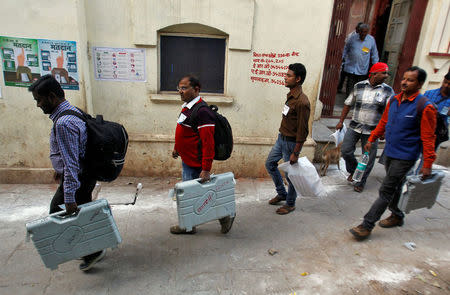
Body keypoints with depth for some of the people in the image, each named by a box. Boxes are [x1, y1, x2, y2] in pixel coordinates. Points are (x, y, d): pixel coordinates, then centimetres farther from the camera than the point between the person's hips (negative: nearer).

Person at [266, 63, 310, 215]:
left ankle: (290, 204, 27)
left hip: (291, 142, -9)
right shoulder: (290, 95, 4)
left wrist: (295, 153, -20)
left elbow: (302, 131, -23)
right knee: (270, 164, 19)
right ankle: (282, 193, 36)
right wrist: (282, 136, 20)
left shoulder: (302, 102, -24)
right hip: (281, 138, 10)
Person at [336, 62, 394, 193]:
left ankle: (360, 183, 23)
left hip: (372, 131, -1)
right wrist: (341, 121, 7)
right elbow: (348, 104, 8)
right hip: (354, 127, 1)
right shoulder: (359, 86, 1)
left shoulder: (387, 90, -2)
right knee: (345, 151, -1)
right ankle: (353, 170, 29)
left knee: (368, 158, 5)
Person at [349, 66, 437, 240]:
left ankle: (367, 225, 0)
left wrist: (427, 164, -14)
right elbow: (384, 122, 18)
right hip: (390, 152, 7)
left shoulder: (425, 107, -15)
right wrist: (372, 139, 18)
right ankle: (397, 216, 40)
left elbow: (428, 138, -14)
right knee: (395, 187, 21)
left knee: (386, 191, -5)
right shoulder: (394, 100, 5)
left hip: (405, 157, -7)